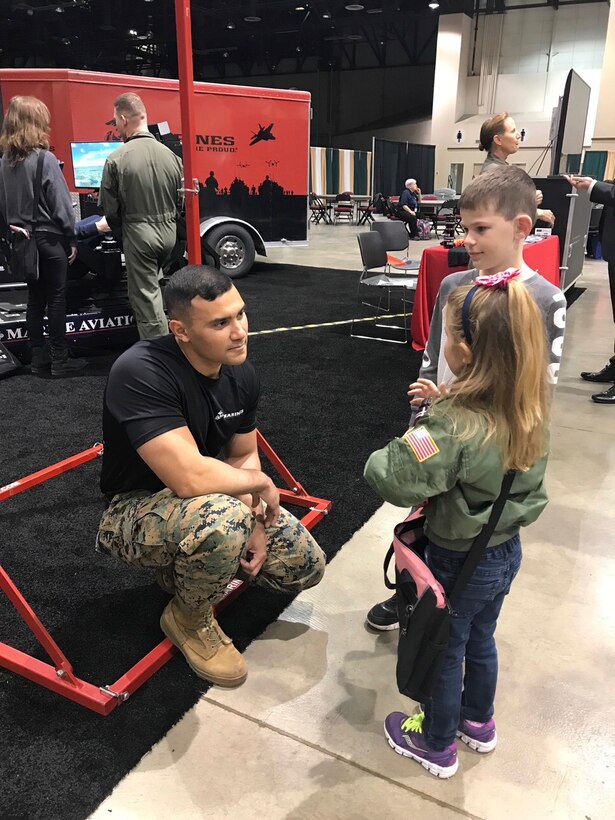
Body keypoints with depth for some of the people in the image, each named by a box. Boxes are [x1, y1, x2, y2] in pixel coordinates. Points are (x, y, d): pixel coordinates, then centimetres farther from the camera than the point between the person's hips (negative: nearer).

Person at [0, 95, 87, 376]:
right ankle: (60, 360, 6)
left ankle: (38, 357, 18)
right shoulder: (45, 159, -15)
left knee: (35, 297, 13)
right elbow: (61, 205, -13)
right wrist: (72, 240, -5)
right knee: (56, 299, 1)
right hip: (48, 238, -6)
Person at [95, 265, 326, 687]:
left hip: (214, 500, 7)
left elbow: (244, 455, 6)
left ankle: (187, 564, 19)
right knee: (222, 518, -39)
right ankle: (191, 620, -6)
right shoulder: (141, 372, -31)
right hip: (137, 511, -7)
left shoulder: (241, 373, -7)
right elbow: (189, 479, -38)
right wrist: (259, 482, -20)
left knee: (306, 567, 2)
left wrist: (253, 521, -10)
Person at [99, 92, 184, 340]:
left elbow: (109, 208, -6)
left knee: (145, 298, 3)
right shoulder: (170, 155, 0)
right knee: (153, 282, 26)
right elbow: (180, 200, 7)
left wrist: (122, 236, 9)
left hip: (138, 235, -5)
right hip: (169, 233, 5)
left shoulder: (117, 159, -12)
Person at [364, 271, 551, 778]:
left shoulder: (452, 425, -35)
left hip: (459, 561, -7)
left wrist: (382, 459, -14)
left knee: (444, 652, 18)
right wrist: (445, 402, -2)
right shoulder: (529, 408, -11)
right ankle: (478, 722, 53)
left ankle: (436, 744, 42)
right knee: (480, 640, 29)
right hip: (506, 550, 7)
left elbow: (392, 481, -34)